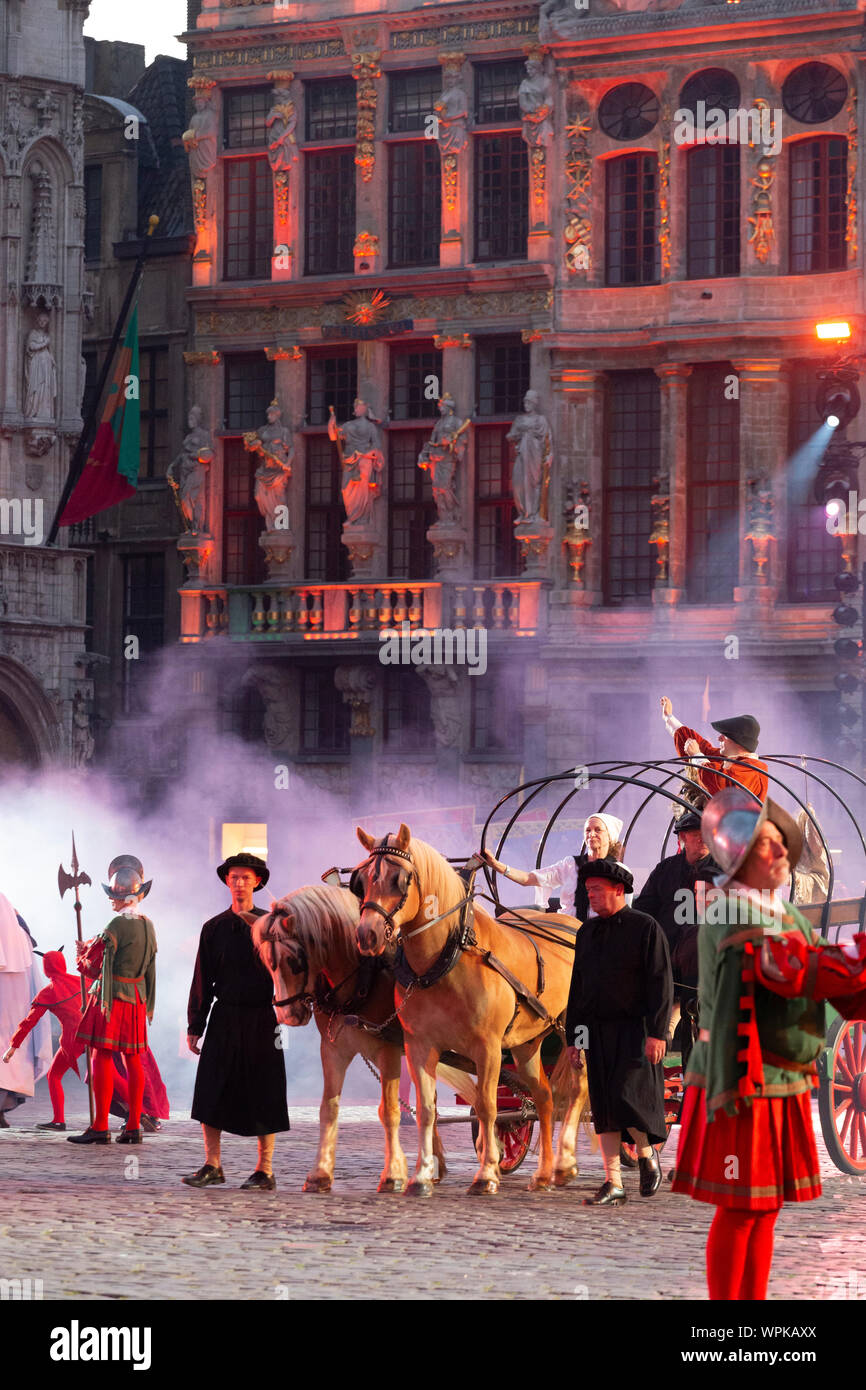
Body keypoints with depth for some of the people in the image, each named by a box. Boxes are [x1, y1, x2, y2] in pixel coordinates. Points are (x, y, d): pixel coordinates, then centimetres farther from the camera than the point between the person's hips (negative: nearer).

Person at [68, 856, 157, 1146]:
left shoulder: (118, 925, -15)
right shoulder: (148, 925, 8)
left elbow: (94, 964, -9)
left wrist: (84, 951, 10)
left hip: (111, 996, -8)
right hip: (136, 998, 8)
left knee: (102, 1057, -6)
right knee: (133, 1059, 9)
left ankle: (100, 1127, -9)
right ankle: (133, 1126, 10)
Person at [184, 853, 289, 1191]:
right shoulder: (214, 928, 8)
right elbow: (202, 980, 9)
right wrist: (195, 1026, 6)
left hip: (261, 1020, -2)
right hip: (224, 1017, 2)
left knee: (263, 1095, 0)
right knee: (211, 1091, -1)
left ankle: (265, 1172, 6)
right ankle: (212, 1166, 6)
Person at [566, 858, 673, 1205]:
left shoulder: (645, 928, -4)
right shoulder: (587, 932, 14)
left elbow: (660, 982, -9)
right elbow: (578, 986, 17)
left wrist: (657, 1033, -17)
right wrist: (572, 1037, 13)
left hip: (635, 1030, -6)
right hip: (598, 1030, 6)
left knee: (626, 1098, -14)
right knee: (604, 1109, 3)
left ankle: (647, 1154, 13)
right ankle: (613, 1185, 6)